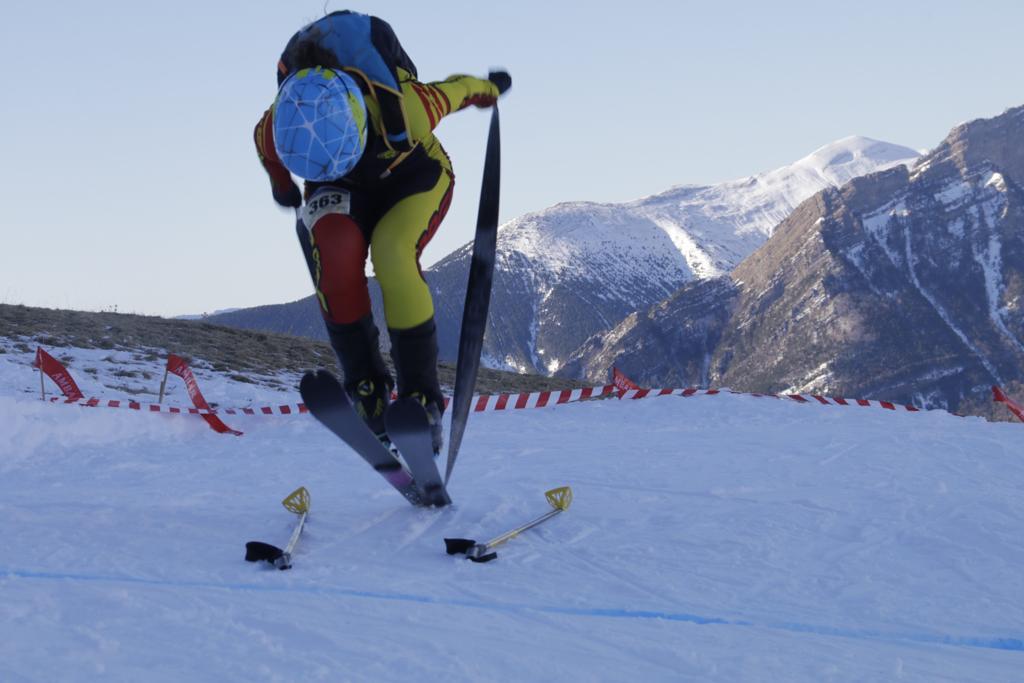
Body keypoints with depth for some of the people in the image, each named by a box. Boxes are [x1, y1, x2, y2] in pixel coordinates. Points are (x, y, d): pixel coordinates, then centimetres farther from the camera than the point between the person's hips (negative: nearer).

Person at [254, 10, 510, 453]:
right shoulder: (275, 128, -32)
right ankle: (365, 385, -19)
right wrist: (281, 185, 18)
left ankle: (422, 398, -23)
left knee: (391, 252, -32)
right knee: (335, 248, -32)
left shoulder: (407, 109, -40)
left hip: (414, 174, -2)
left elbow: (459, 89, -15)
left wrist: (490, 88, 8)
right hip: (339, 195, 2)